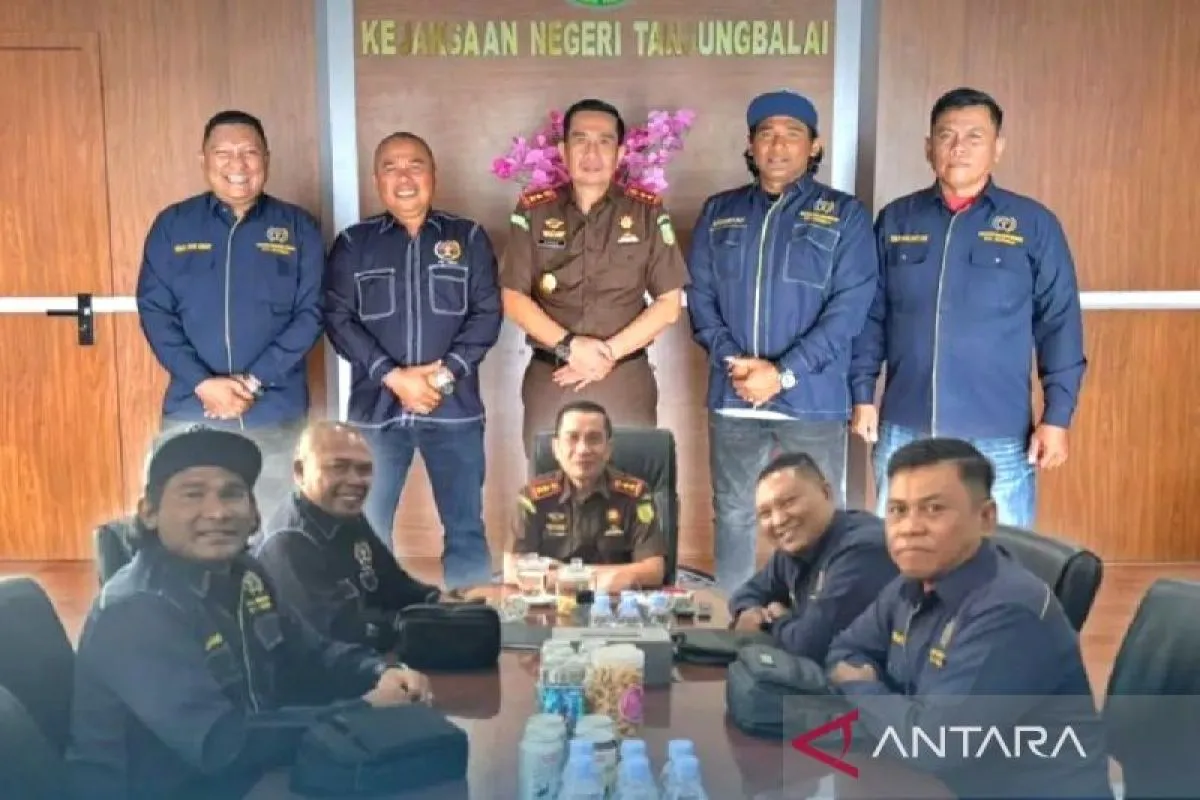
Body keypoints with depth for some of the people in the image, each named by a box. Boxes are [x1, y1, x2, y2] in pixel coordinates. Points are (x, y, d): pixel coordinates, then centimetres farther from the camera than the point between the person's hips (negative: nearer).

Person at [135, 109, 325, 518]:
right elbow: (154, 311, 0)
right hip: (191, 409, 1)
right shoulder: (172, 225, 5)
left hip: (277, 411, 0)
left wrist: (255, 381, -13)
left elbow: (311, 313, -3)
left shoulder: (299, 228, 3)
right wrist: (202, 383, -13)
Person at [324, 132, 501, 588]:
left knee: (465, 529, 5)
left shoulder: (468, 238, 8)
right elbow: (338, 319, 0)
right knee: (366, 531, 3)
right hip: (376, 407, 0)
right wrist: (393, 376, -13)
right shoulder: (353, 244, 8)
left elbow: (487, 314, 1)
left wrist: (446, 374, -13)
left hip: (454, 407, 0)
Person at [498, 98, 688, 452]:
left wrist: (610, 353, -10)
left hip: (627, 381, 0)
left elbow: (669, 303, 2)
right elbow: (514, 298, 2)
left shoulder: (648, 212, 3)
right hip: (550, 380, 1)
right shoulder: (533, 211, 5)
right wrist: (569, 346, -13)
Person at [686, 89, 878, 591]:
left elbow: (849, 307, -8)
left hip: (812, 399, -3)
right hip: (732, 398, 3)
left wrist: (784, 373, -16)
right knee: (734, 515, 13)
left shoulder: (844, 216, 1)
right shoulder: (719, 212, 11)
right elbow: (699, 296, 6)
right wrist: (731, 360, -11)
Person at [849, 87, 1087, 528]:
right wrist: (863, 394, 3)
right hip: (904, 430, 2)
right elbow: (871, 315, 9)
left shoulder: (1034, 223, 0)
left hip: (998, 438, -2)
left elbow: (1060, 322, 0)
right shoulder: (895, 220, 7)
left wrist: (1057, 416, -4)